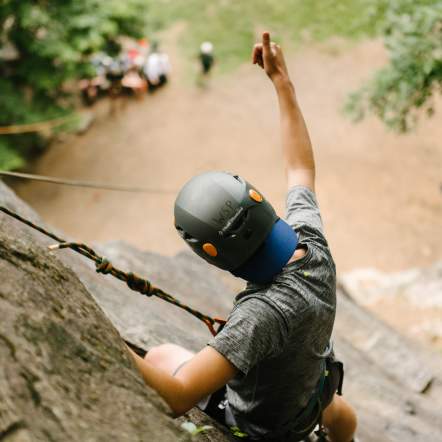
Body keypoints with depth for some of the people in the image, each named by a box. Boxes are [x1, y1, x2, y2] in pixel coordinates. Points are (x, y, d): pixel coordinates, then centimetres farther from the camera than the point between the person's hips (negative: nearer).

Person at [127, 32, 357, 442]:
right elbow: (302, 167, -9)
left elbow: (178, 395, -52)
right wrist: (282, 80, -5)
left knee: (161, 356, 17)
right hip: (303, 400, 6)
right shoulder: (312, 244, -26)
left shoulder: (263, 312, -47)